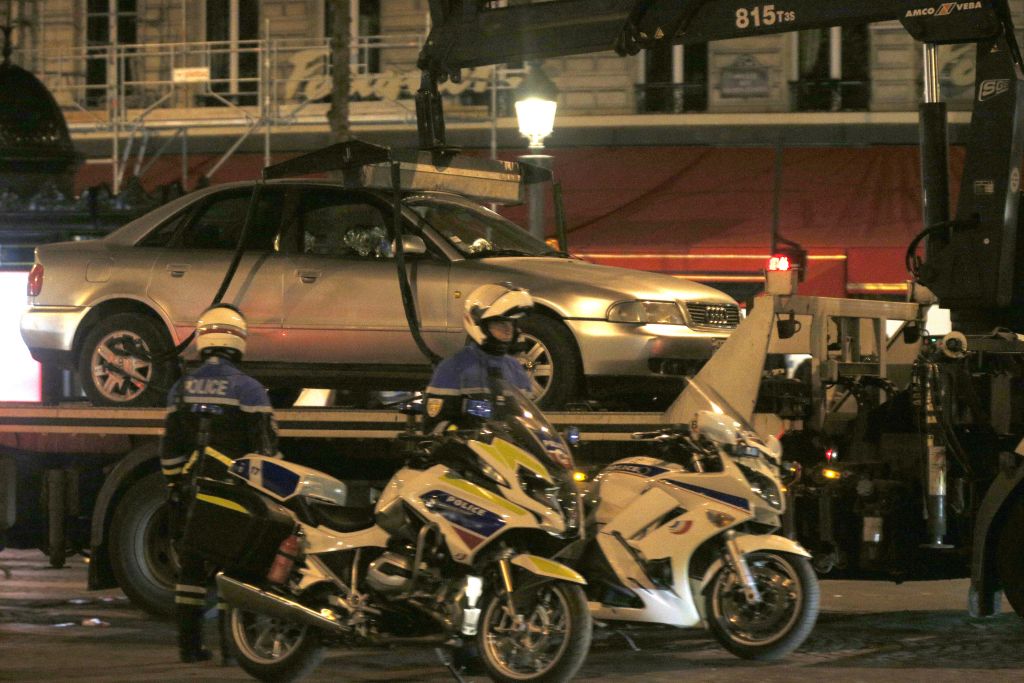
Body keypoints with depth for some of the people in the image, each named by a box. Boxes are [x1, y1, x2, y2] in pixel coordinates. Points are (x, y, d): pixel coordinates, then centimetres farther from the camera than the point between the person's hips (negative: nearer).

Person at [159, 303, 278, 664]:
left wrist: (173, 485, 19)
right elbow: (265, 445, -9)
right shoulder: (247, 389, -7)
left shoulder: (182, 388, 7)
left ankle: (189, 644, 11)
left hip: (189, 494, 4)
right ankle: (231, 646, -7)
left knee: (191, 567, 10)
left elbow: (169, 447, 10)